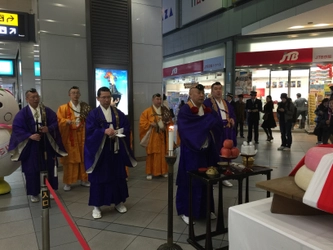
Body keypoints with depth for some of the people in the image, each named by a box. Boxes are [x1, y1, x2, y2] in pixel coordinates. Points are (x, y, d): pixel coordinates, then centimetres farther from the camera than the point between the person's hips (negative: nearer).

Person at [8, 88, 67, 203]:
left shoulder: (47, 110, 1)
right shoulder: (22, 113, -4)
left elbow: (55, 122, 1)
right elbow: (16, 128, -7)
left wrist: (49, 129, -19)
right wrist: (29, 135, -19)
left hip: (47, 144, 2)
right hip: (31, 146, -2)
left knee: (49, 168, 10)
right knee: (32, 170, 6)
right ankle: (34, 193, 21)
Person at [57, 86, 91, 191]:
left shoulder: (85, 107, 9)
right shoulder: (63, 108, 1)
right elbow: (59, 120, -8)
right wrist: (66, 121, -26)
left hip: (82, 137, 3)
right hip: (69, 138, -2)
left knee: (84, 159, 8)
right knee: (70, 160, 1)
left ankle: (84, 179, 21)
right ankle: (68, 182, 11)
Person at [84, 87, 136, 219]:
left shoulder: (118, 113, 7)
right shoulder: (93, 114, -3)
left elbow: (127, 127, 3)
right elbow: (90, 131, -12)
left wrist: (117, 132, -17)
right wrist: (104, 131, -27)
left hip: (116, 149, 3)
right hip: (99, 150, -3)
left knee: (118, 176, 10)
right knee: (99, 177, 3)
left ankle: (119, 202, 25)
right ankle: (96, 206, 14)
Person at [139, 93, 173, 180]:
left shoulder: (165, 111, 9)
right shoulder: (147, 111, -2)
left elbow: (170, 122, 14)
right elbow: (142, 123, -5)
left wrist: (166, 124, -7)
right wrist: (150, 124, -18)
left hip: (163, 136, 3)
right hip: (152, 136, -3)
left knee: (163, 153, 7)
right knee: (152, 154, -1)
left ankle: (164, 171, 17)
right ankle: (150, 172, 7)